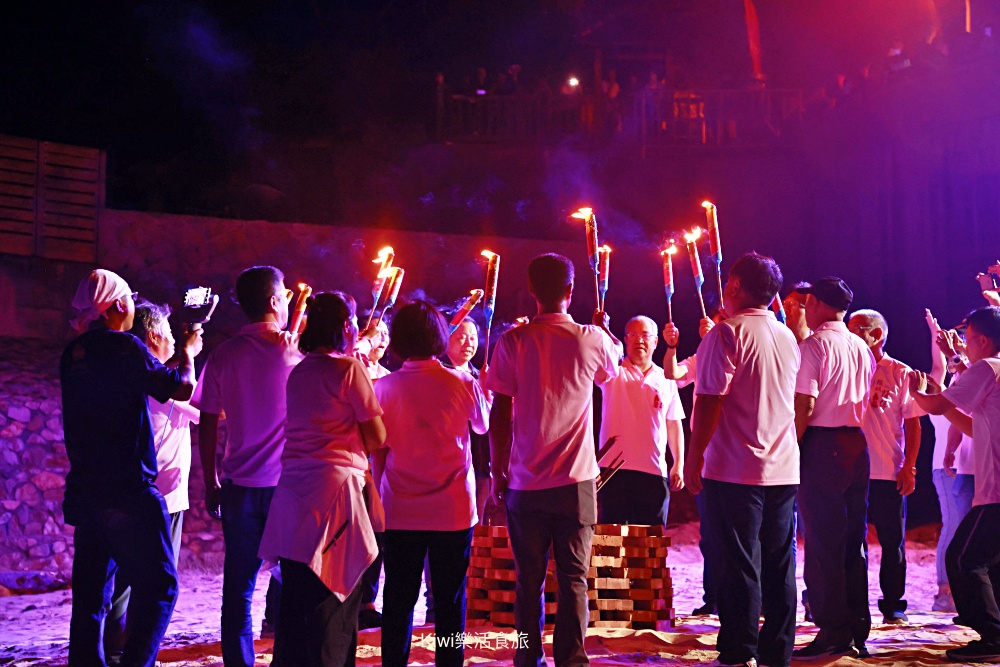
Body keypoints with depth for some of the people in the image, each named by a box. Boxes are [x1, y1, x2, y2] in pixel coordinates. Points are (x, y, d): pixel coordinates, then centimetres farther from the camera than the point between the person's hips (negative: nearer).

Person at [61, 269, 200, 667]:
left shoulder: (73, 354, 11)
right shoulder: (124, 346, -12)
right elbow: (182, 388, -10)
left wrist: (176, 355, 29)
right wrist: (187, 353, 9)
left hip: (85, 492, 8)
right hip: (128, 492, -8)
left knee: (91, 593, 12)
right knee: (158, 586, -2)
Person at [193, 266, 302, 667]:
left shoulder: (223, 356, 2)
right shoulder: (295, 351, -5)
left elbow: (207, 427, 4)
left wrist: (210, 484, 11)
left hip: (239, 486, 2)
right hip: (288, 483, -2)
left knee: (238, 588, 9)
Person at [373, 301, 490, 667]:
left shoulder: (383, 387, -5)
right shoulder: (463, 384, -8)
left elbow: (378, 449, 1)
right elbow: (484, 424, 11)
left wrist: (379, 493, 13)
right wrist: (485, 388, 28)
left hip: (400, 511, 1)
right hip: (453, 511, -1)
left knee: (398, 600, 11)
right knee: (450, 601, 9)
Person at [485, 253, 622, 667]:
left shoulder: (512, 342, -4)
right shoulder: (592, 339, -2)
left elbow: (500, 413, -3)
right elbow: (614, 367, 22)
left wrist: (497, 471, 7)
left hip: (525, 481, 0)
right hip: (577, 479, 0)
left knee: (529, 580, 9)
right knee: (573, 578, 5)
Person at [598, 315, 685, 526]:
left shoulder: (666, 380, 12)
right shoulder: (613, 373, 4)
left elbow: (674, 425, 14)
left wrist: (678, 465, 7)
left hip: (655, 471, 3)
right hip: (615, 469, -2)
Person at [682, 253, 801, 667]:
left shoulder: (727, 333, -10)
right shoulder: (787, 337, 13)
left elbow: (710, 401, -14)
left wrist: (694, 457, -9)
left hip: (735, 470, -7)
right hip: (784, 470, 7)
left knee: (738, 567, -2)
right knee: (779, 566, 10)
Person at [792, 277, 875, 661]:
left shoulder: (814, 345, -9)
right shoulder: (862, 349, 14)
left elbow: (804, 405, -16)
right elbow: (866, 403, 16)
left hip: (821, 445, -7)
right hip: (858, 446, 7)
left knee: (823, 542, -2)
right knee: (853, 541, 11)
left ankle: (833, 634, 1)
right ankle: (857, 633, 18)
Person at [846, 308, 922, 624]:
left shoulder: (901, 373, 1)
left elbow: (913, 424, 0)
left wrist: (909, 467, -7)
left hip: (890, 474, -2)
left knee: (892, 542, 6)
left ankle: (893, 605, 18)